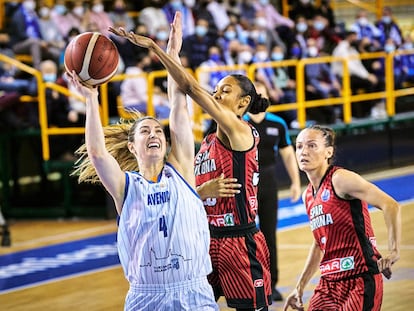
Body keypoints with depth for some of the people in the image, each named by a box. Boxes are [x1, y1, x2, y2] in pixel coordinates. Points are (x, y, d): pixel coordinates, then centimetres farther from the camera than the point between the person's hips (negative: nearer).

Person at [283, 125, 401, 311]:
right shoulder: (308, 196, 14)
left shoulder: (340, 179, -10)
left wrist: (394, 252, -23)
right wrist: (300, 286, 22)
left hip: (360, 280, -7)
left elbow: (390, 206, -18)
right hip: (329, 281, 7)